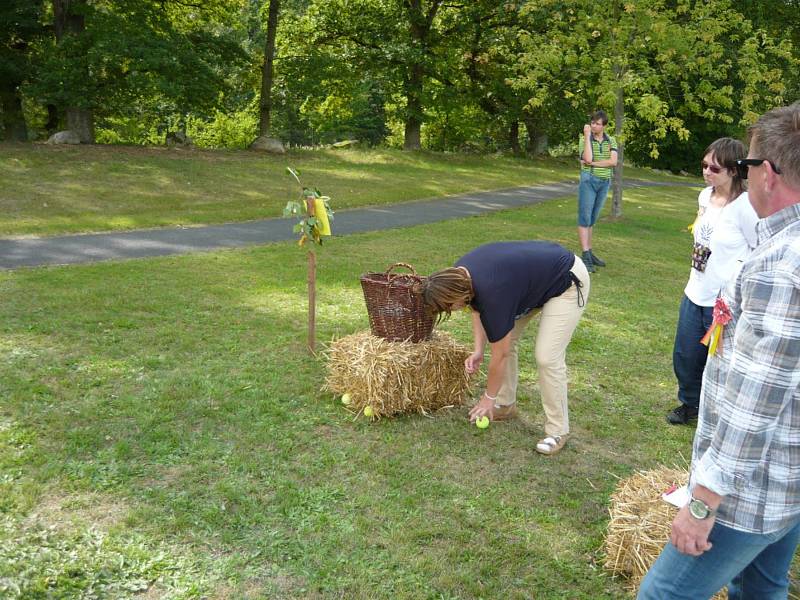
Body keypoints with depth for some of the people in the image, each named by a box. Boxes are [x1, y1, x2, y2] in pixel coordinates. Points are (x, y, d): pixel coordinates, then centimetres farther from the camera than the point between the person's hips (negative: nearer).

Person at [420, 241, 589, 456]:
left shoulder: (492, 292, -34)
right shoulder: (459, 274, -13)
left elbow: (500, 355, -22)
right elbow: (477, 308, 9)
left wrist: (489, 398, -7)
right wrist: (478, 351, -4)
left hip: (566, 282, -9)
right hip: (533, 277, 9)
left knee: (547, 358, -15)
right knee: (504, 339, 5)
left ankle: (558, 430, 0)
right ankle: (505, 405, 22)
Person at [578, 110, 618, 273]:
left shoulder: (611, 141, 5)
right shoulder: (585, 139, -4)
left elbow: (613, 161, -8)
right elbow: (588, 158, -21)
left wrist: (594, 163, -16)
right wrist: (587, 136, -17)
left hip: (604, 182, 4)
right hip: (588, 180, -4)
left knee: (592, 219, 11)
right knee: (585, 218, -8)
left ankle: (589, 252, 17)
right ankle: (585, 257, -11)